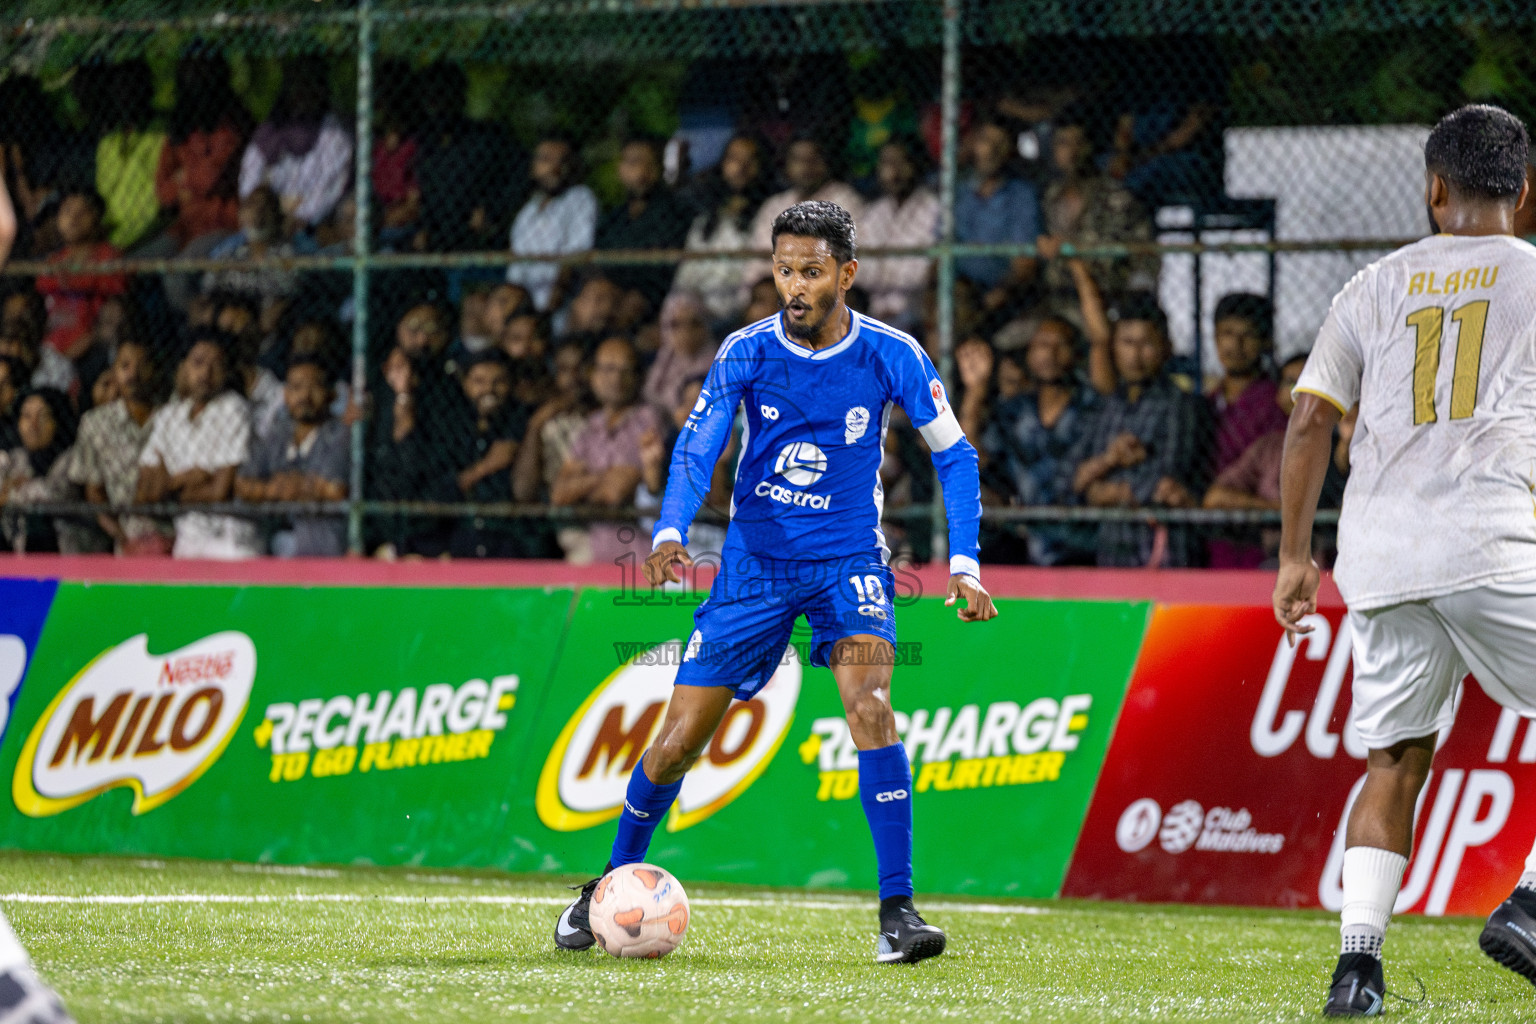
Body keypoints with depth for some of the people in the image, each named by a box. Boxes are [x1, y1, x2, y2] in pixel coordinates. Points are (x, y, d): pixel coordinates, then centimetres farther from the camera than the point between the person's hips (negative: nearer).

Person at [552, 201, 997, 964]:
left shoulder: (891, 357, -9)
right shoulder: (746, 354, -9)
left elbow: (953, 454, 1)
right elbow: (696, 449, -15)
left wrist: (964, 566, -8)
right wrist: (670, 534, -35)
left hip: (849, 561, -1)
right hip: (755, 563, 1)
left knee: (870, 706, -27)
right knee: (677, 742, -1)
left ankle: (898, 911, -23)